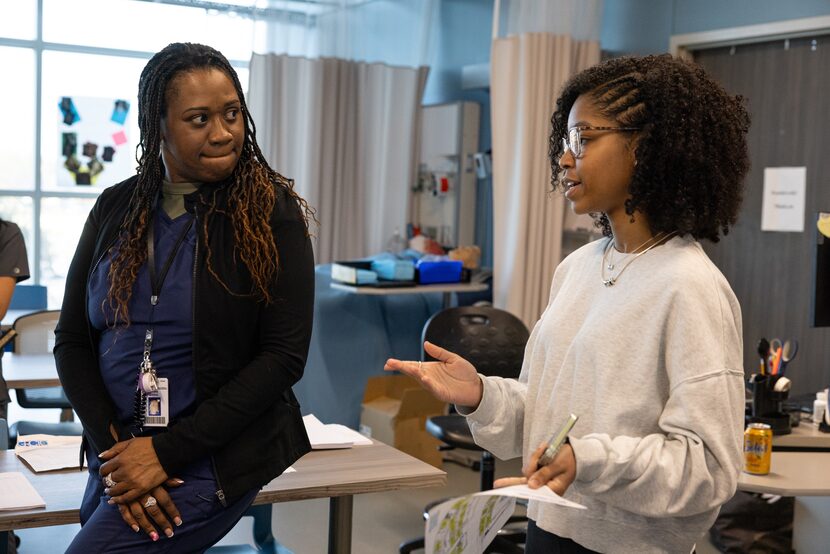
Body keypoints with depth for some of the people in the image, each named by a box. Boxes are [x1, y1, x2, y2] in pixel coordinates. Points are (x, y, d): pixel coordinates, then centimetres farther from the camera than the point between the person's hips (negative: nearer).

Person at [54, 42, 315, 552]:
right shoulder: (115, 209, 2)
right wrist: (113, 451, -11)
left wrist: (166, 451, -16)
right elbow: (72, 342, 4)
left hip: (214, 460, -5)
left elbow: (285, 356, -13)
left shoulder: (272, 215, -10)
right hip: (116, 453, 5)